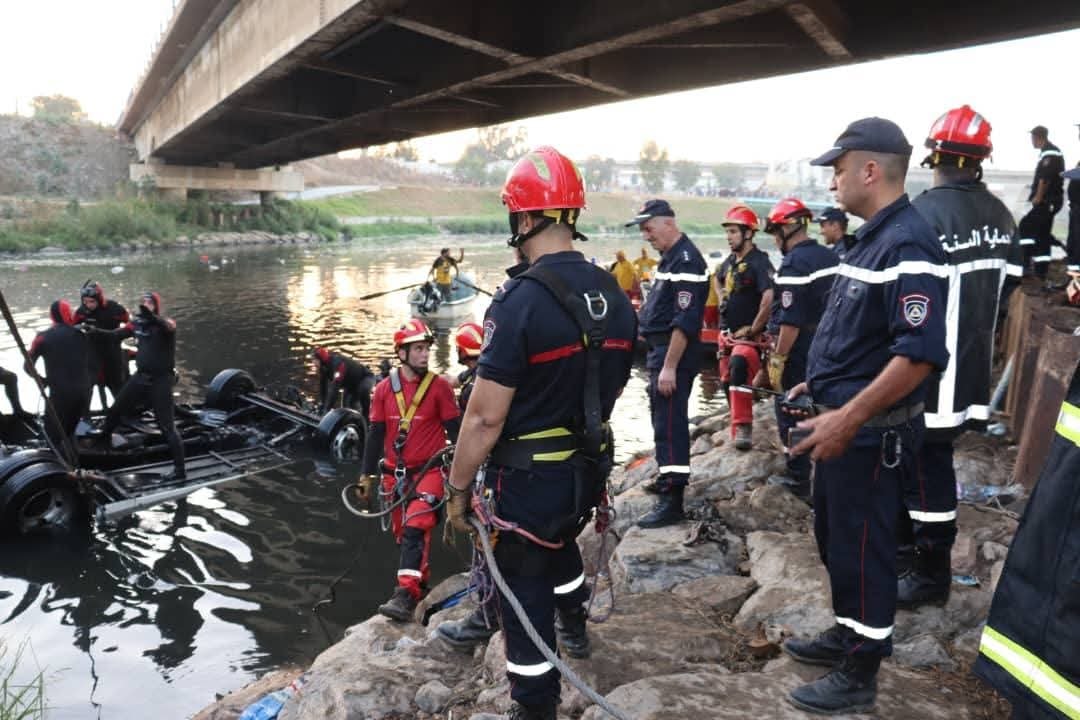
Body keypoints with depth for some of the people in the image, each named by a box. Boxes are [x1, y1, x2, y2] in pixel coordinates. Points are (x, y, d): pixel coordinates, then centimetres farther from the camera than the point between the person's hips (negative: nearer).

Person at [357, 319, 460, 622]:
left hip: (429, 471, -4)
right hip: (395, 473, 4)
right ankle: (421, 585, 31)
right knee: (402, 533, 12)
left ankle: (405, 595, -18)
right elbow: (376, 434, 7)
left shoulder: (439, 386, -7)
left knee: (416, 529, -18)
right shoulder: (384, 389, 0)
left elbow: (454, 429, -2)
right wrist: (367, 474, 9)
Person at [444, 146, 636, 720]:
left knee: (524, 592, 11)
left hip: (529, 476, -7)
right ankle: (574, 628, 57)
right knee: (561, 542, 34)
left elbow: (485, 417, -23)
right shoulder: (615, 295, -1)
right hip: (591, 467, 8)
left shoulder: (521, 301, -24)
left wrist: (458, 488, -10)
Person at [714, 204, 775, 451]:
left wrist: (753, 329, -21)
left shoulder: (759, 262, -15)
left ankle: (743, 426, -29)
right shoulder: (730, 261, 10)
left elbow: (769, 298, -28)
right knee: (727, 380, 14)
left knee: (739, 366, -32)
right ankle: (738, 427, 30)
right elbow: (717, 278, 34)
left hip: (749, 334, -9)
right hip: (728, 332, 9)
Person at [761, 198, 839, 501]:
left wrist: (778, 358, -18)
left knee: (791, 415, 4)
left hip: (799, 354, -8)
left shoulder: (794, 263, -19)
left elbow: (791, 320, -23)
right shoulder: (831, 257, 8)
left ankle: (799, 481, 12)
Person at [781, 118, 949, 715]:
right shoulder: (872, 238, 11)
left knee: (860, 548, 4)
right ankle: (848, 634, 41)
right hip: (843, 421, 10)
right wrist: (821, 385, 21)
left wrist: (848, 418, -27)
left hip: (870, 433, -10)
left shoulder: (907, 245, -21)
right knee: (834, 535, 22)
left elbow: (919, 354, -28)